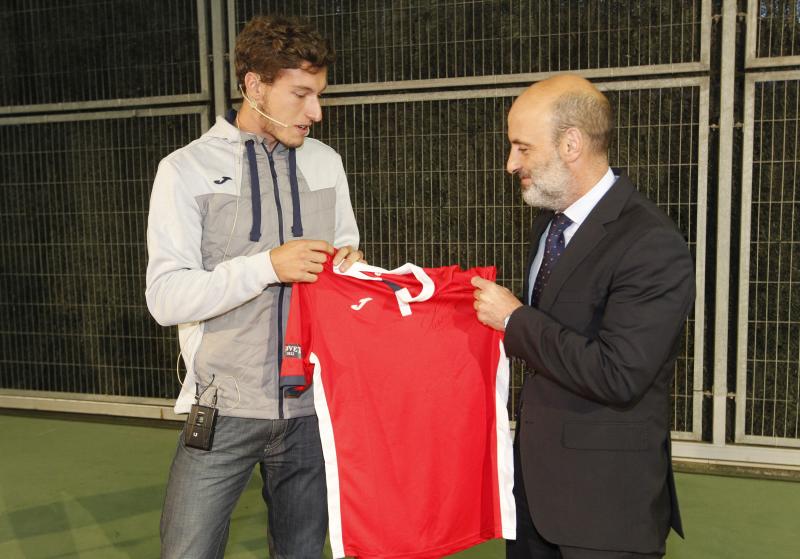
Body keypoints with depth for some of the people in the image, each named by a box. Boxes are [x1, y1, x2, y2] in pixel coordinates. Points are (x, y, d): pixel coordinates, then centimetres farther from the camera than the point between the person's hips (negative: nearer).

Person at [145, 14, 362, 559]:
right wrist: (267, 266, -23)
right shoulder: (187, 168, -6)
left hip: (310, 406, 4)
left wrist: (350, 263, -6)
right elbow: (166, 298, -12)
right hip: (223, 410, -3)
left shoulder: (326, 162, 7)